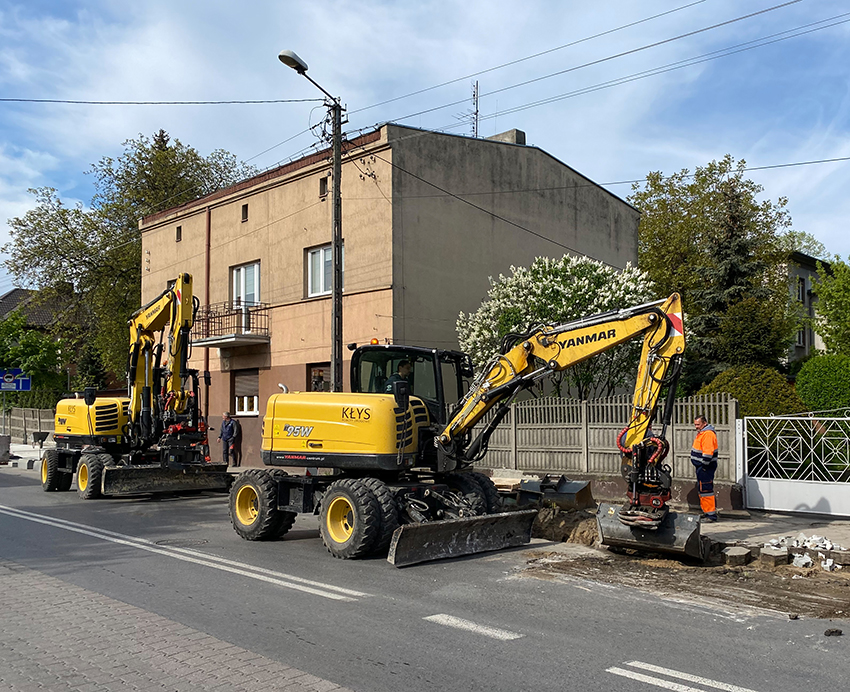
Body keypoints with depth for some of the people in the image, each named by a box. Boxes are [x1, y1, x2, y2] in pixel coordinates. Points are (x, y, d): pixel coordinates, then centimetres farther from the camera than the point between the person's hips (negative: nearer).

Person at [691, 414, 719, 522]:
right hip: (701, 466, 11)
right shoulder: (702, 433, 17)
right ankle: (706, 512, 24)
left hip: (705, 467, -11)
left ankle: (711, 514, -8)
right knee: (702, 490, 16)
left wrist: (704, 466, -20)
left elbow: (708, 452, -24)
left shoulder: (708, 434, -18)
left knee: (706, 490, -10)